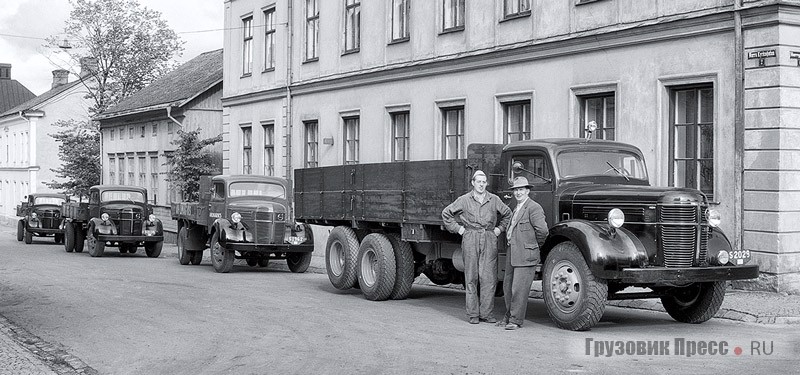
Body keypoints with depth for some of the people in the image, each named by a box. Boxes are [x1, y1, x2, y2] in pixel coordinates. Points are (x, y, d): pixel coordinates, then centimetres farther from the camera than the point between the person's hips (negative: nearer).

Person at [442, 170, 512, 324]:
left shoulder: (494, 200, 9)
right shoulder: (464, 200, 4)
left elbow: (507, 214, 24)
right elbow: (446, 213, 13)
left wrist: (500, 228, 13)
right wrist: (457, 228, 6)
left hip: (489, 239, 1)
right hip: (470, 240, -1)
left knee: (489, 278, -3)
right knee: (471, 278, 0)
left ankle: (486, 313, 4)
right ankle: (472, 314, 4)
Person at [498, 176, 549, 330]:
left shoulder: (533, 208, -11)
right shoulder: (517, 209, 19)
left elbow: (542, 230, -21)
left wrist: (535, 245, -6)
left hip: (525, 255, -9)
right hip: (512, 254, 9)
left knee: (519, 288, -7)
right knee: (508, 286, 14)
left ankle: (516, 320, -1)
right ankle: (509, 316, 27)